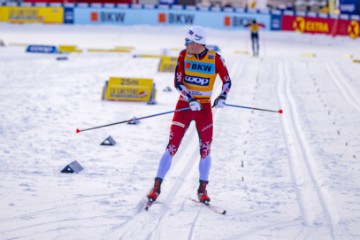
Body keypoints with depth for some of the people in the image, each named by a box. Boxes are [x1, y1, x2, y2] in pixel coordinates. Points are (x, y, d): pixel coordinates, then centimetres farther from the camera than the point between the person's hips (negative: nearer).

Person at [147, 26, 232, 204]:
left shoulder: (215, 59, -7)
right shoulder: (184, 55, -6)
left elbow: (227, 81, 3)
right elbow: (177, 82, -8)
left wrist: (222, 97, -15)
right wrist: (190, 100, -21)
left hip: (204, 107, 0)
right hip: (184, 105, 0)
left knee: (205, 149, -2)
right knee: (172, 147, -5)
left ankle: (202, 189, 14)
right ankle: (157, 187, 1)